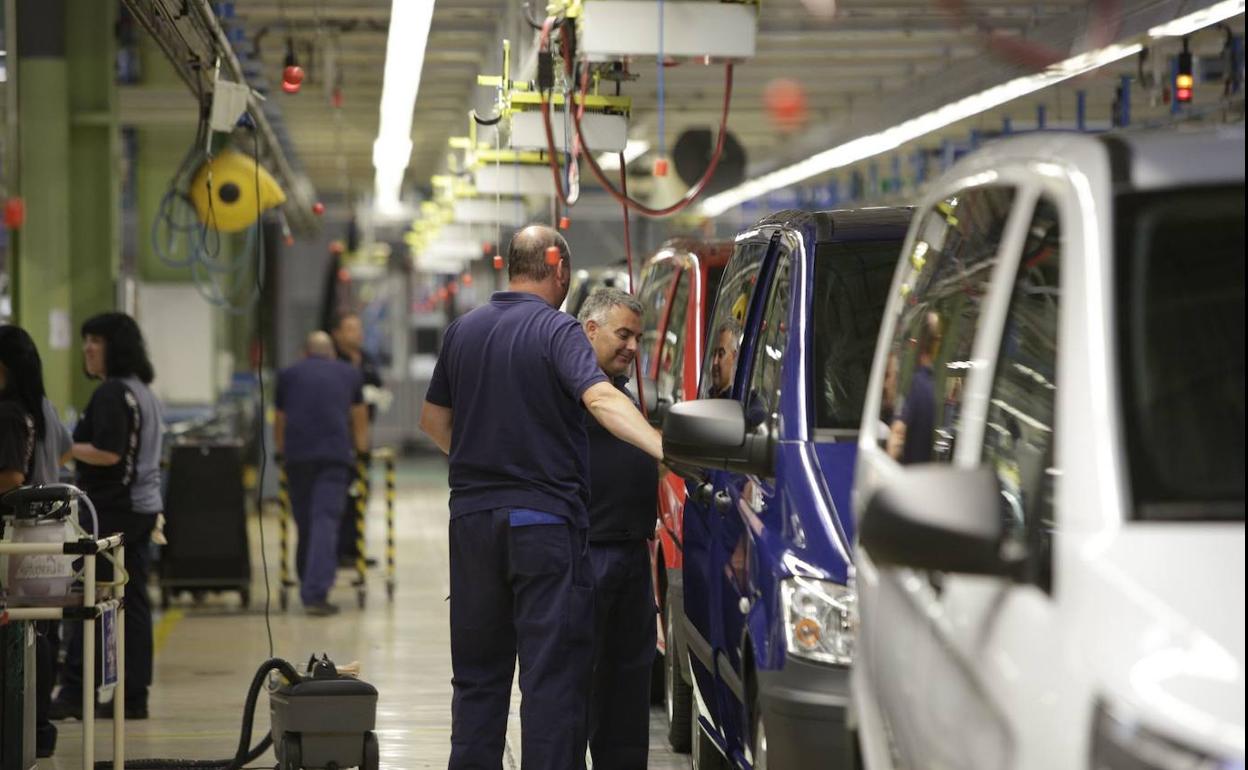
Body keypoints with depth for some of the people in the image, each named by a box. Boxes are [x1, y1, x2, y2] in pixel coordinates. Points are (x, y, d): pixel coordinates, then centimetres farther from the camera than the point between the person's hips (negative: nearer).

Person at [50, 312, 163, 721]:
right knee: (133, 600, 9)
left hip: (110, 510, -9)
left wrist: (66, 448, -11)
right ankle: (134, 696, 10)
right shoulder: (144, 392, 16)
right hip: (142, 507, 9)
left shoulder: (110, 393, -14)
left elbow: (108, 453, -22)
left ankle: (74, 692, -4)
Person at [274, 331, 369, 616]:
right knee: (326, 521, -7)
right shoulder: (349, 374, 21)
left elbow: (279, 424, 29)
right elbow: (360, 423, 33)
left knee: (304, 523, 10)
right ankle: (316, 594, -17)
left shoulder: (289, 375, 20)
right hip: (335, 453, -1)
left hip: (297, 454, 1)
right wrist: (361, 448, 51)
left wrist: (281, 450, 48)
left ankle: (308, 590, 16)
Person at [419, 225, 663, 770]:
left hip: (472, 519, 6)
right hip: (545, 518, -6)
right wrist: (663, 448, -35)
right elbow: (600, 398, -26)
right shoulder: (557, 330, -8)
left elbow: (433, 420, 18)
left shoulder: (462, 331, 10)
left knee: (477, 673, 13)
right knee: (553, 674, -3)